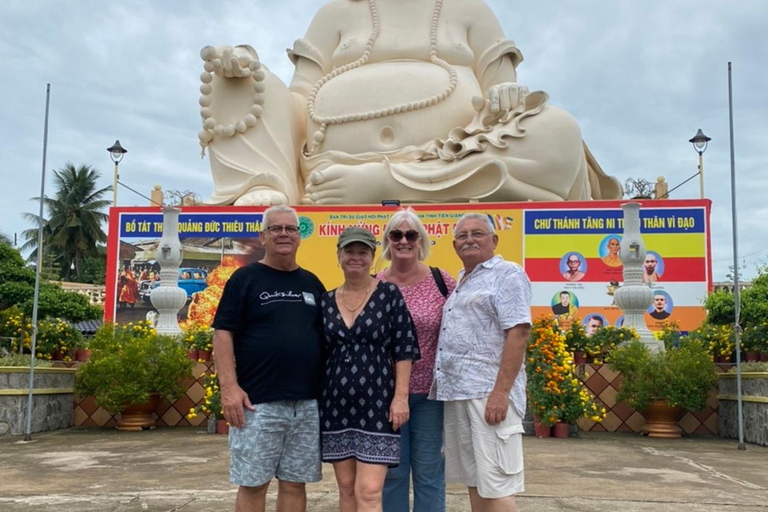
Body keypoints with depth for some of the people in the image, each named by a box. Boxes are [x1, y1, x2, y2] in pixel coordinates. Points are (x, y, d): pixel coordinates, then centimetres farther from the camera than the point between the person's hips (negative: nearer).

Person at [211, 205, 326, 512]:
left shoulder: (312, 284, 14)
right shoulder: (245, 278, 0)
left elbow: (326, 337, 18)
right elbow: (223, 333, -5)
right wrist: (229, 386, -15)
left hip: (307, 403, 4)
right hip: (257, 403, -4)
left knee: (295, 484, 10)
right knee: (253, 484, 3)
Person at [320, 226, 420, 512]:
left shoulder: (389, 294, -2)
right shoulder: (326, 302, 9)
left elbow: (404, 349, -4)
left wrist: (401, 396, -11)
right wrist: (315, 401, 10)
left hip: (376, 406, -4)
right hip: (336, 407, 4)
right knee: (346, 488, 11)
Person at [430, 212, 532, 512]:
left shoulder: (507, 274, -4)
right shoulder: (459, 282, 21)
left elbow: (518, 333, -14)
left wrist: (501, 392, -21)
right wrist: (445, 388, 16)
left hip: (489, 392, -8)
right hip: (455, 392, 8)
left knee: (495, 485, -6)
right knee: (473, 480, 14)